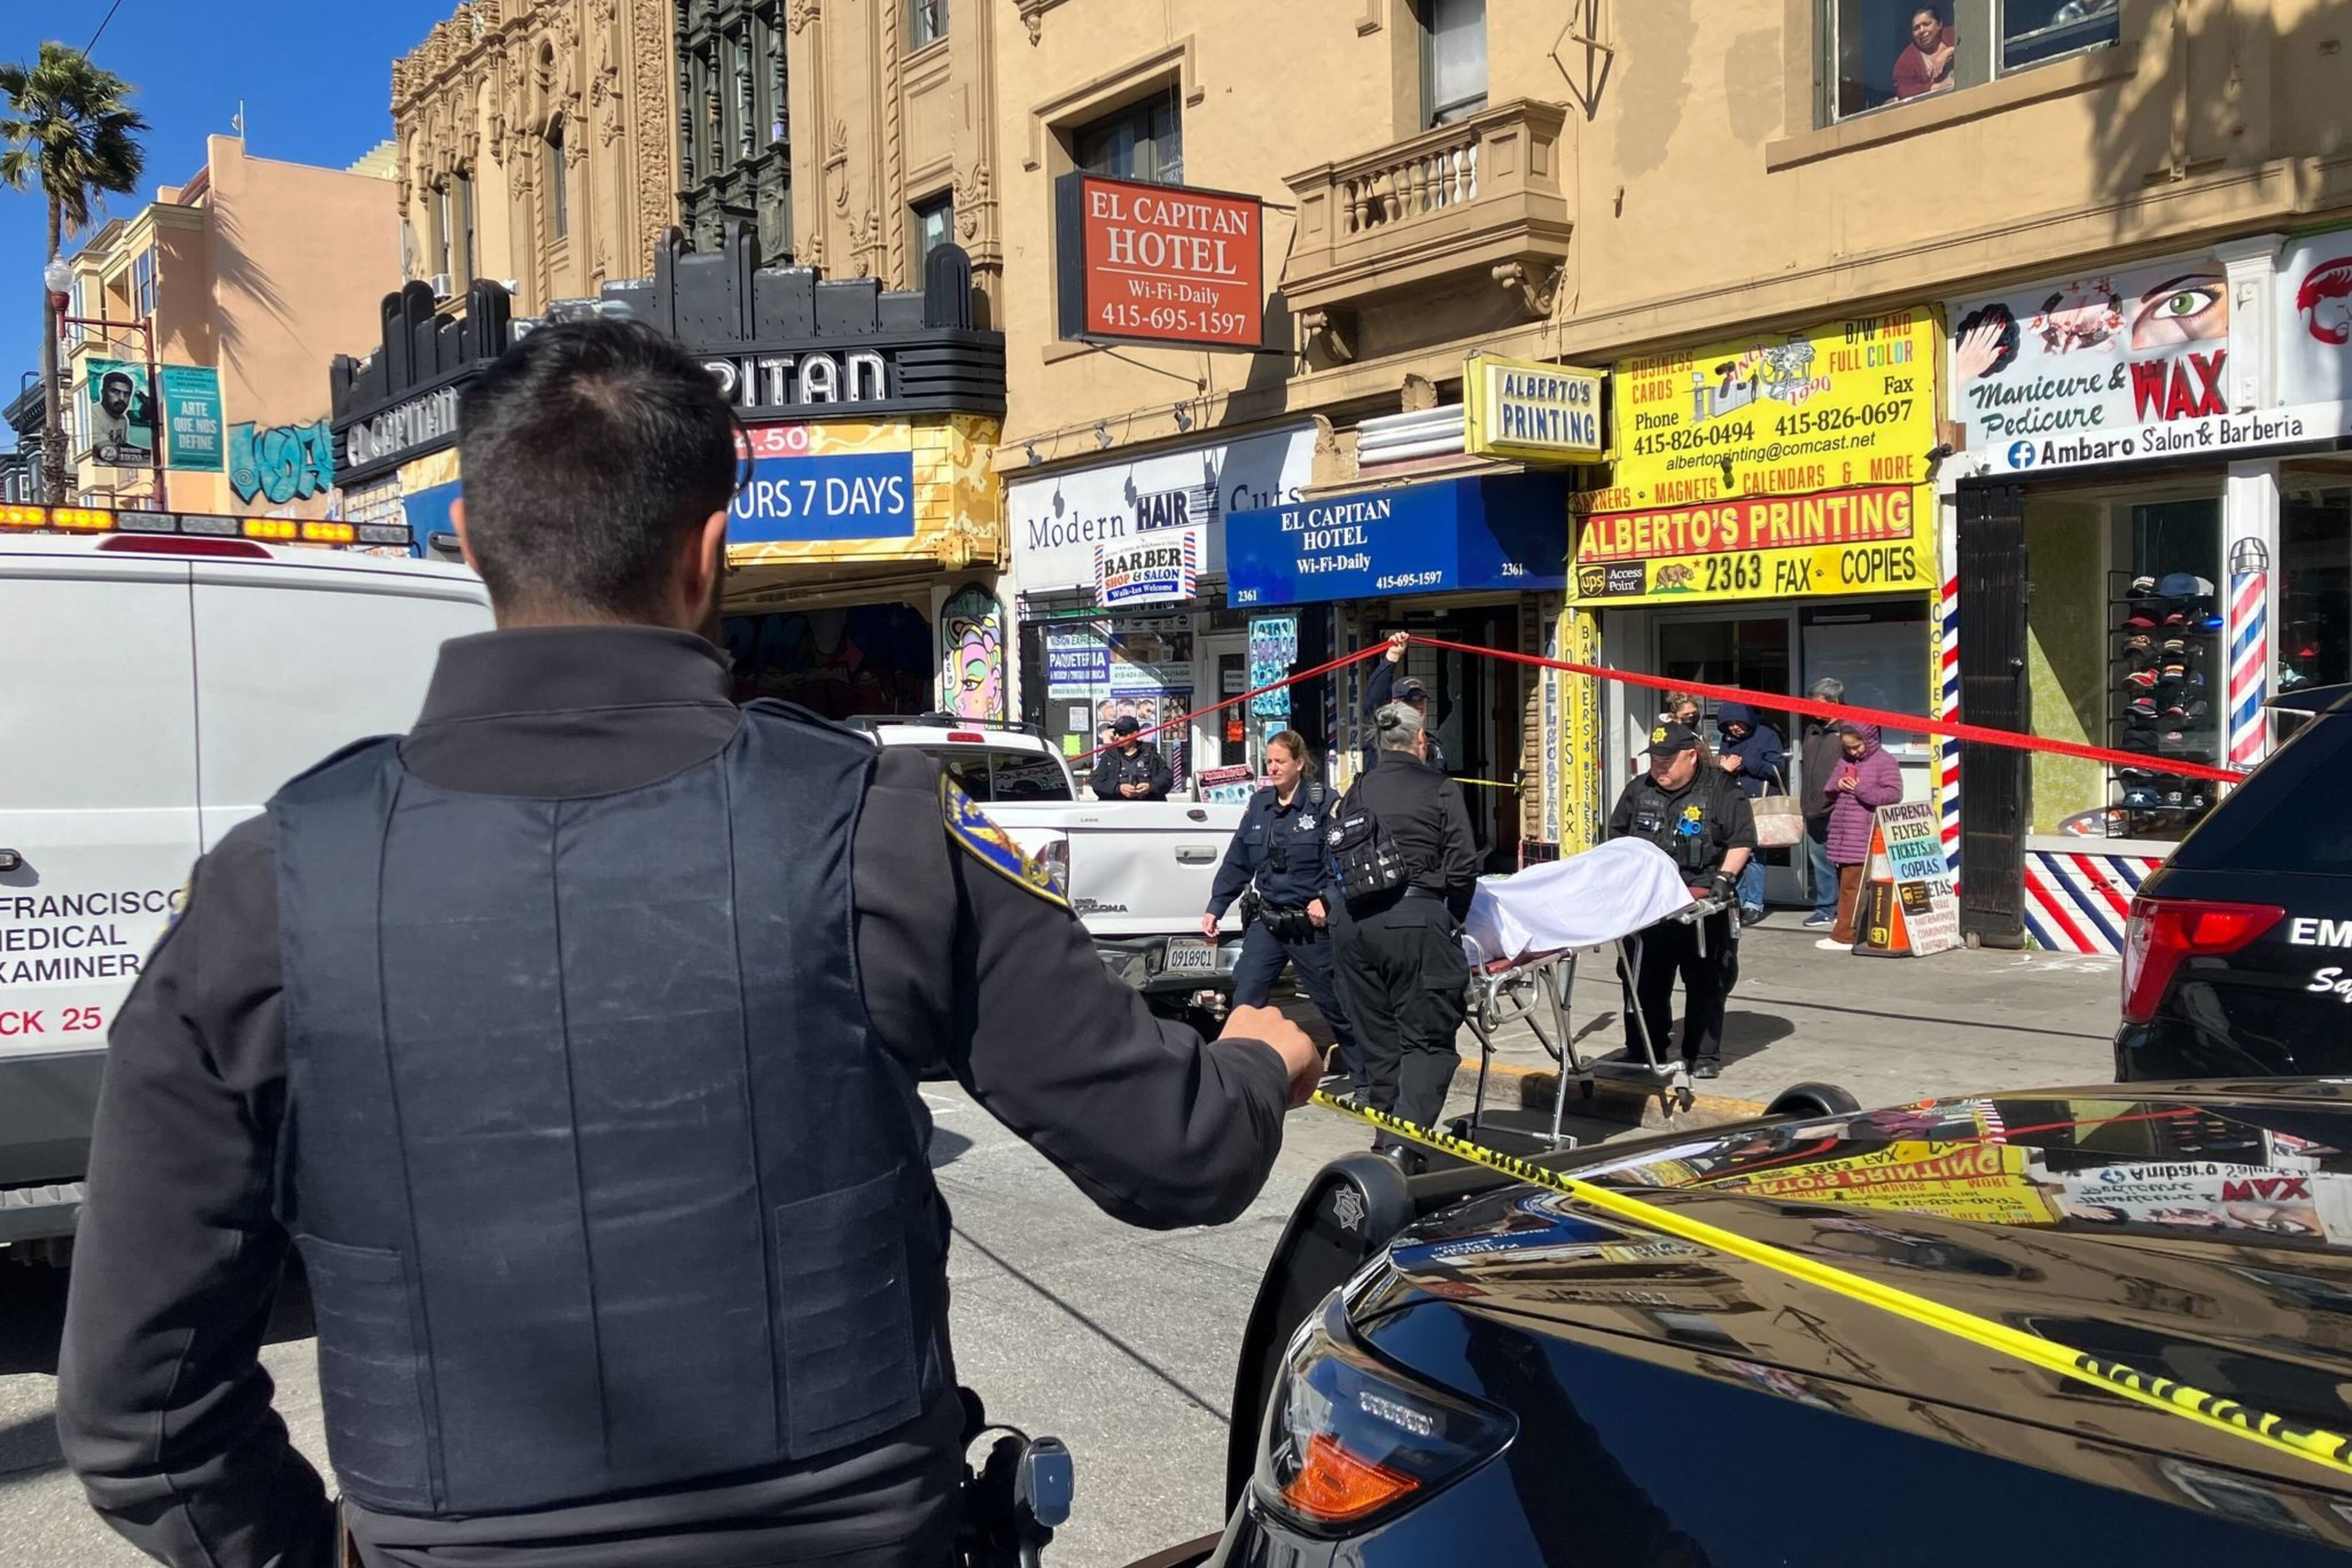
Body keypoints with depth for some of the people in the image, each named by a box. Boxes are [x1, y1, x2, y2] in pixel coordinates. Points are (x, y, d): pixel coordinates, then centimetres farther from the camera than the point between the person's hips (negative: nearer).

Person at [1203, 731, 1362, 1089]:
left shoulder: (1323, 803, -9)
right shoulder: (1259, 804, 5)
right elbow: (1237, 863, 9)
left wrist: (1326, 900, -19)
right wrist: (1215, 908, 5)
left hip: (1311, 924, -4)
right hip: (1267, 922, 4)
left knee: (1335, 1005, 9)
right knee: (1244, 1002, -6)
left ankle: (1364, 1078, 26)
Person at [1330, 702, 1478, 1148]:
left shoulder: (1359, 790, 11)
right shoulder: (1442, 789, 0)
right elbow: (1462, 866, -3)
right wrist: (1454, 922, 12)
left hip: (1354, 920, 5)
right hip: (1416, 918, -5)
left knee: (1376, 1040, 15)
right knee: (1426, 1039, 2)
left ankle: (1386, 1139, 24)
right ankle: (1404, 1141, -13)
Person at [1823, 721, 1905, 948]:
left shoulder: (1884, 762, -4)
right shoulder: (1844, 762, 18)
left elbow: (1894, 794, -11)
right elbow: (1827, 789, 23)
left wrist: (1862, 789, -17)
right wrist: (1837, 786, 0)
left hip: (1865, 837, -8)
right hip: (1842, 833, 8)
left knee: (1852, 885, -10)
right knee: (1844, 883, 10)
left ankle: (1844, 936, -9)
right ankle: (1845, 929, 16)